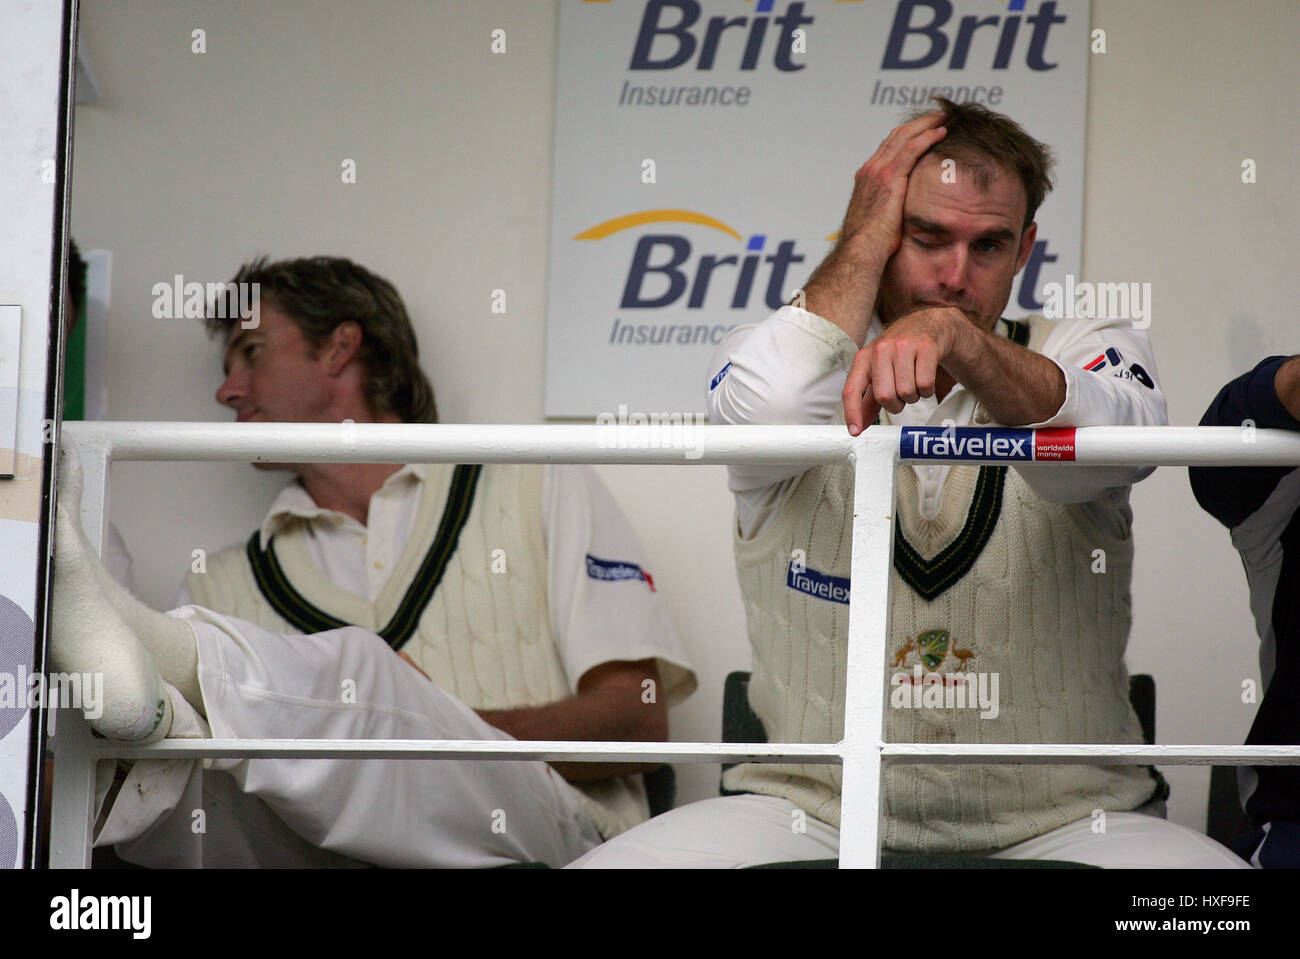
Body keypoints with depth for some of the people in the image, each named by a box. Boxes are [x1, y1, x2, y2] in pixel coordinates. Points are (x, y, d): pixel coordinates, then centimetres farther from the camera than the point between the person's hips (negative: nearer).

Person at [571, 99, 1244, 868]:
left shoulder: (1084, 354, 6)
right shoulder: (781, 352, 8)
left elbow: (1110, 442, -21)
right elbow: (765, 416, -19)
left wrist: (954, 335, -38)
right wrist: (868, 239, -7)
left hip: (1055, 823, 0)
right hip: (815, 806, 1)